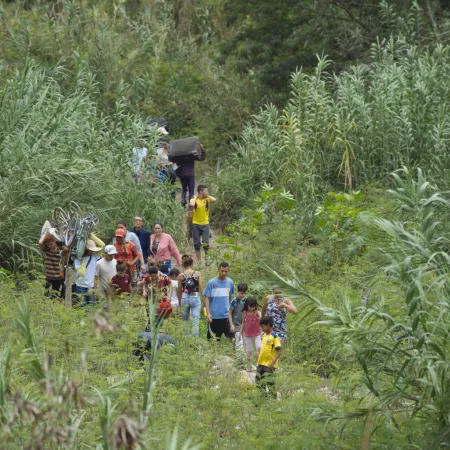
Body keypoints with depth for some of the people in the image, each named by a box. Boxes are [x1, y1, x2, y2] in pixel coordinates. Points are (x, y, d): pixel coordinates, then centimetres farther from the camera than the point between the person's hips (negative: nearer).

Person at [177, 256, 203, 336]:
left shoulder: (181, 276, 0)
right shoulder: (197, 274, -4)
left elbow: (179, 291, 5)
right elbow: (201, 288, -5)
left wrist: (179, 303, 15)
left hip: (185, 298, 1)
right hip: (195, 298, -1)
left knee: (185, 321, 15)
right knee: (196, 322, -2)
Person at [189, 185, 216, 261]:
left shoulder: (207, 199, 2)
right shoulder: (195, 200, -5)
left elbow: (214, 200, -19)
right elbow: (191, 205, -28)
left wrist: (207, 196, -5)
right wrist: (195, 198, -12)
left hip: (205, 224, 1)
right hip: (196, 224, -1)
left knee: (206, 243, -5)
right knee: (197, 244, 5)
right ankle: (199, 261, 15)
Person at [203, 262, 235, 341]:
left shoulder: (230, 282, 5)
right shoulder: (212, 282, -6)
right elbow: (206, 298, -6)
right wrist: (208, 313, -14)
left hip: (227, 316, 3)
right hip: (214, 316, -3)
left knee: (231, 337, -4)